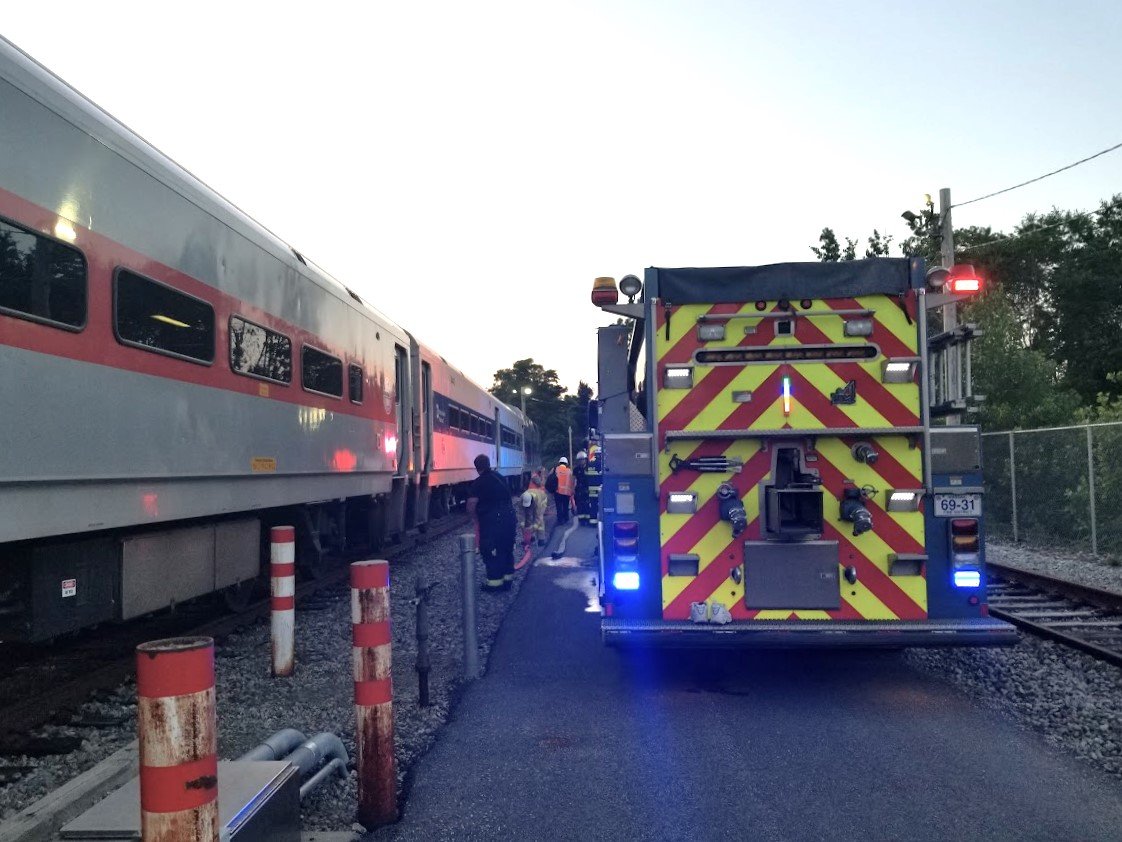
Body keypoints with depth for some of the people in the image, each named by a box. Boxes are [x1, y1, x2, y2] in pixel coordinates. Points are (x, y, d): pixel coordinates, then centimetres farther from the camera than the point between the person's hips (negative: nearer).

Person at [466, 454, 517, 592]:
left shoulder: (477, 483, -10)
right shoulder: (500, 478, 11)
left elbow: (471, 507, -13)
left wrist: (477, 519, 4)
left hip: (492, 520, -7)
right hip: (509, 517, 7)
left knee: (489, 551, 5)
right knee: (507, 548, 19)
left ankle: (495, 581, 8)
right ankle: (508, 578, 27)